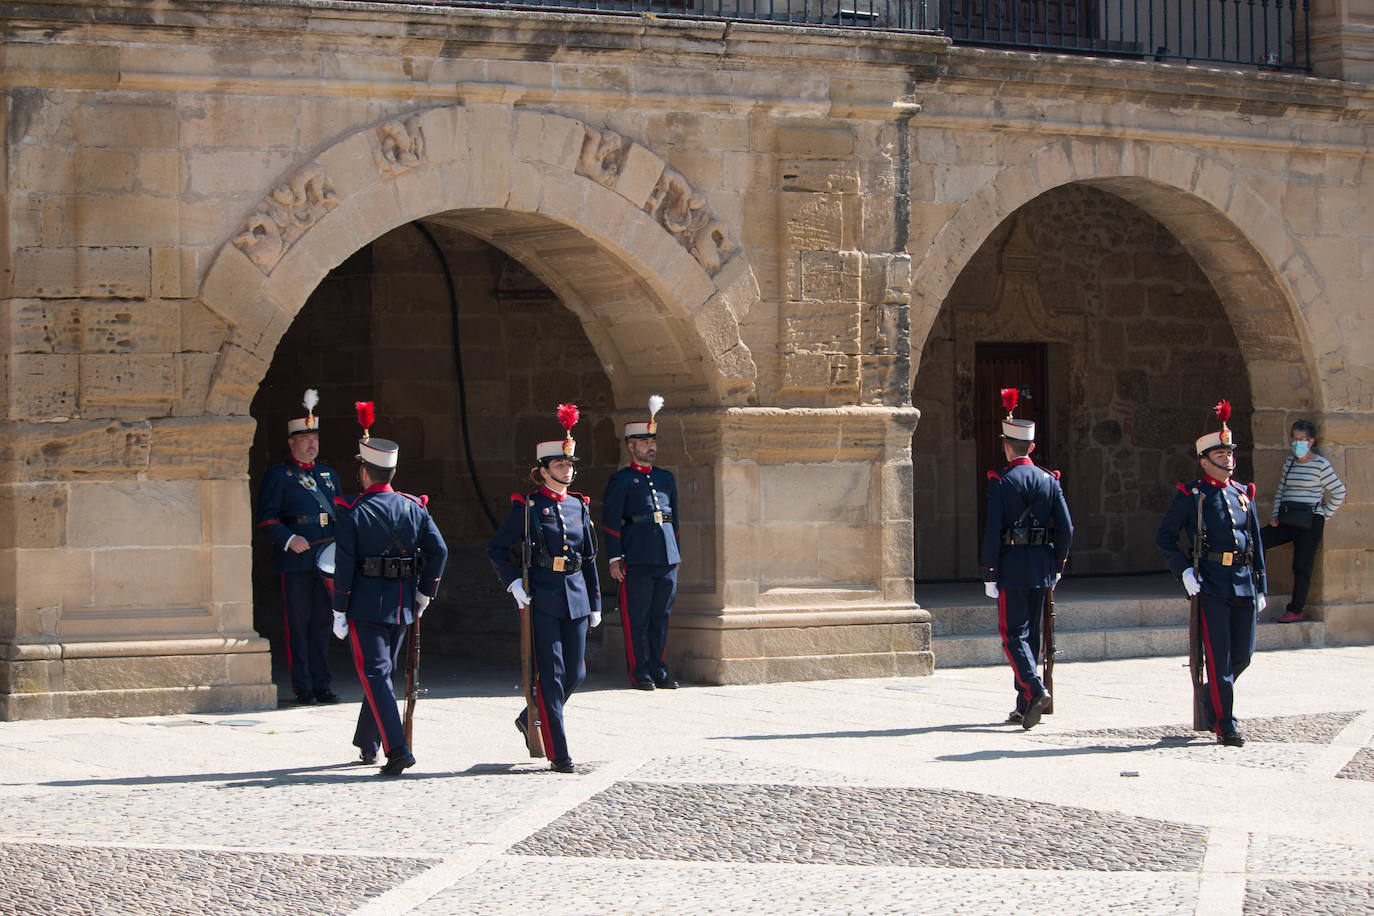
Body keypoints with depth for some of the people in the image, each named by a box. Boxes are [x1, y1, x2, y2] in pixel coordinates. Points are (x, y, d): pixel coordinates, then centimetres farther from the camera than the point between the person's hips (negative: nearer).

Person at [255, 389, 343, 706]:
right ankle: (303, 688, 2)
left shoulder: (329, 474, 19)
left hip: (327, 561, 5)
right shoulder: (278, 475, 2)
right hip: (296, 562, -5)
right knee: (298, 626, -2)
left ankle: (323, 685, 13)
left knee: (322, 624, 8)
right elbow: (266, 517, -4)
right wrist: (289, 539, -19)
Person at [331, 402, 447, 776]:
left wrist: (339, 612, -5)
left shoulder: (353, 512, -9)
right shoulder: (414, 508, 3)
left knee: (375, 674, -5)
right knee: (382, 671, 19)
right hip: (401, 604, 5)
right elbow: (439, 551, -2)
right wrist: (424, 594, 7)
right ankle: (367, 744, 29)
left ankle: (397, 749, -18)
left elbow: (344, 565, -11)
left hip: (365, 604, -5)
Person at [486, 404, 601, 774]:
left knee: (575, 674, 8)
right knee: (552, 676, -5)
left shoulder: (579, 506, 11)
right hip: (542, 601, -5)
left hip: (575, 600, 5)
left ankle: (532, 719, 32)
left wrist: (595, 602, 15)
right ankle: (558, 754, -1)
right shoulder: (528, 507, -3)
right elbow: (496, 549, 0)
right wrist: (514, 583, -12)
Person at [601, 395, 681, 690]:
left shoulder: (667, 478, 17)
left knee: (661, 617, 9)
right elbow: (611, 522, -4)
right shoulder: (620, 481, 0)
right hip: (637, 560, -5)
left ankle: (658, 670, 15)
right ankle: (640, 673, 4)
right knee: (637, 619, -2)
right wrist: (615, 558, -11)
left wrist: (676, 555, 18)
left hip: (667, 558, 5)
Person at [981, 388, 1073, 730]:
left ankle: (1035, 690, -22)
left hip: (1011, 568, -5)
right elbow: (1067, 529, 2)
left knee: (1014, 636, -1)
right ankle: (1023, 707, 16)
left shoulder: (999, 483, -9)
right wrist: (1057, 567, 12)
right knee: (1032, 635, 12)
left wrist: (989, 576, -9)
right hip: (1042, 569, 5)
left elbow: (992, 532, -14)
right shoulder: (1049, 481, 4)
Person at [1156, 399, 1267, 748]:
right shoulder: (1191, 496, 0)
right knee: (1219, 656, -5)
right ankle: (1225, 724, 0)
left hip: (1243, 583, 5)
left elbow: (1256, 544, 17)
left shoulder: (1244, 494, 14)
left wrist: (1260, 587, 13)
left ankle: (1213, 695, 33)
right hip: (1210, 584, -5)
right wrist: (1184, 570, -9)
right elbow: (1165, 537, 3)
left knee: (1244, 653, 7)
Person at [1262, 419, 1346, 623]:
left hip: (1310, 522, -6)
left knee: (1302, 566, -3)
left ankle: (1296, 610, 6)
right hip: (1287, 520, 6)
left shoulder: (1320, 464, -7)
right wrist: (1275, 514, 7)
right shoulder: (1290, 462, 12)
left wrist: (1324, 515, -4)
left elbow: (1339, 493, -4)